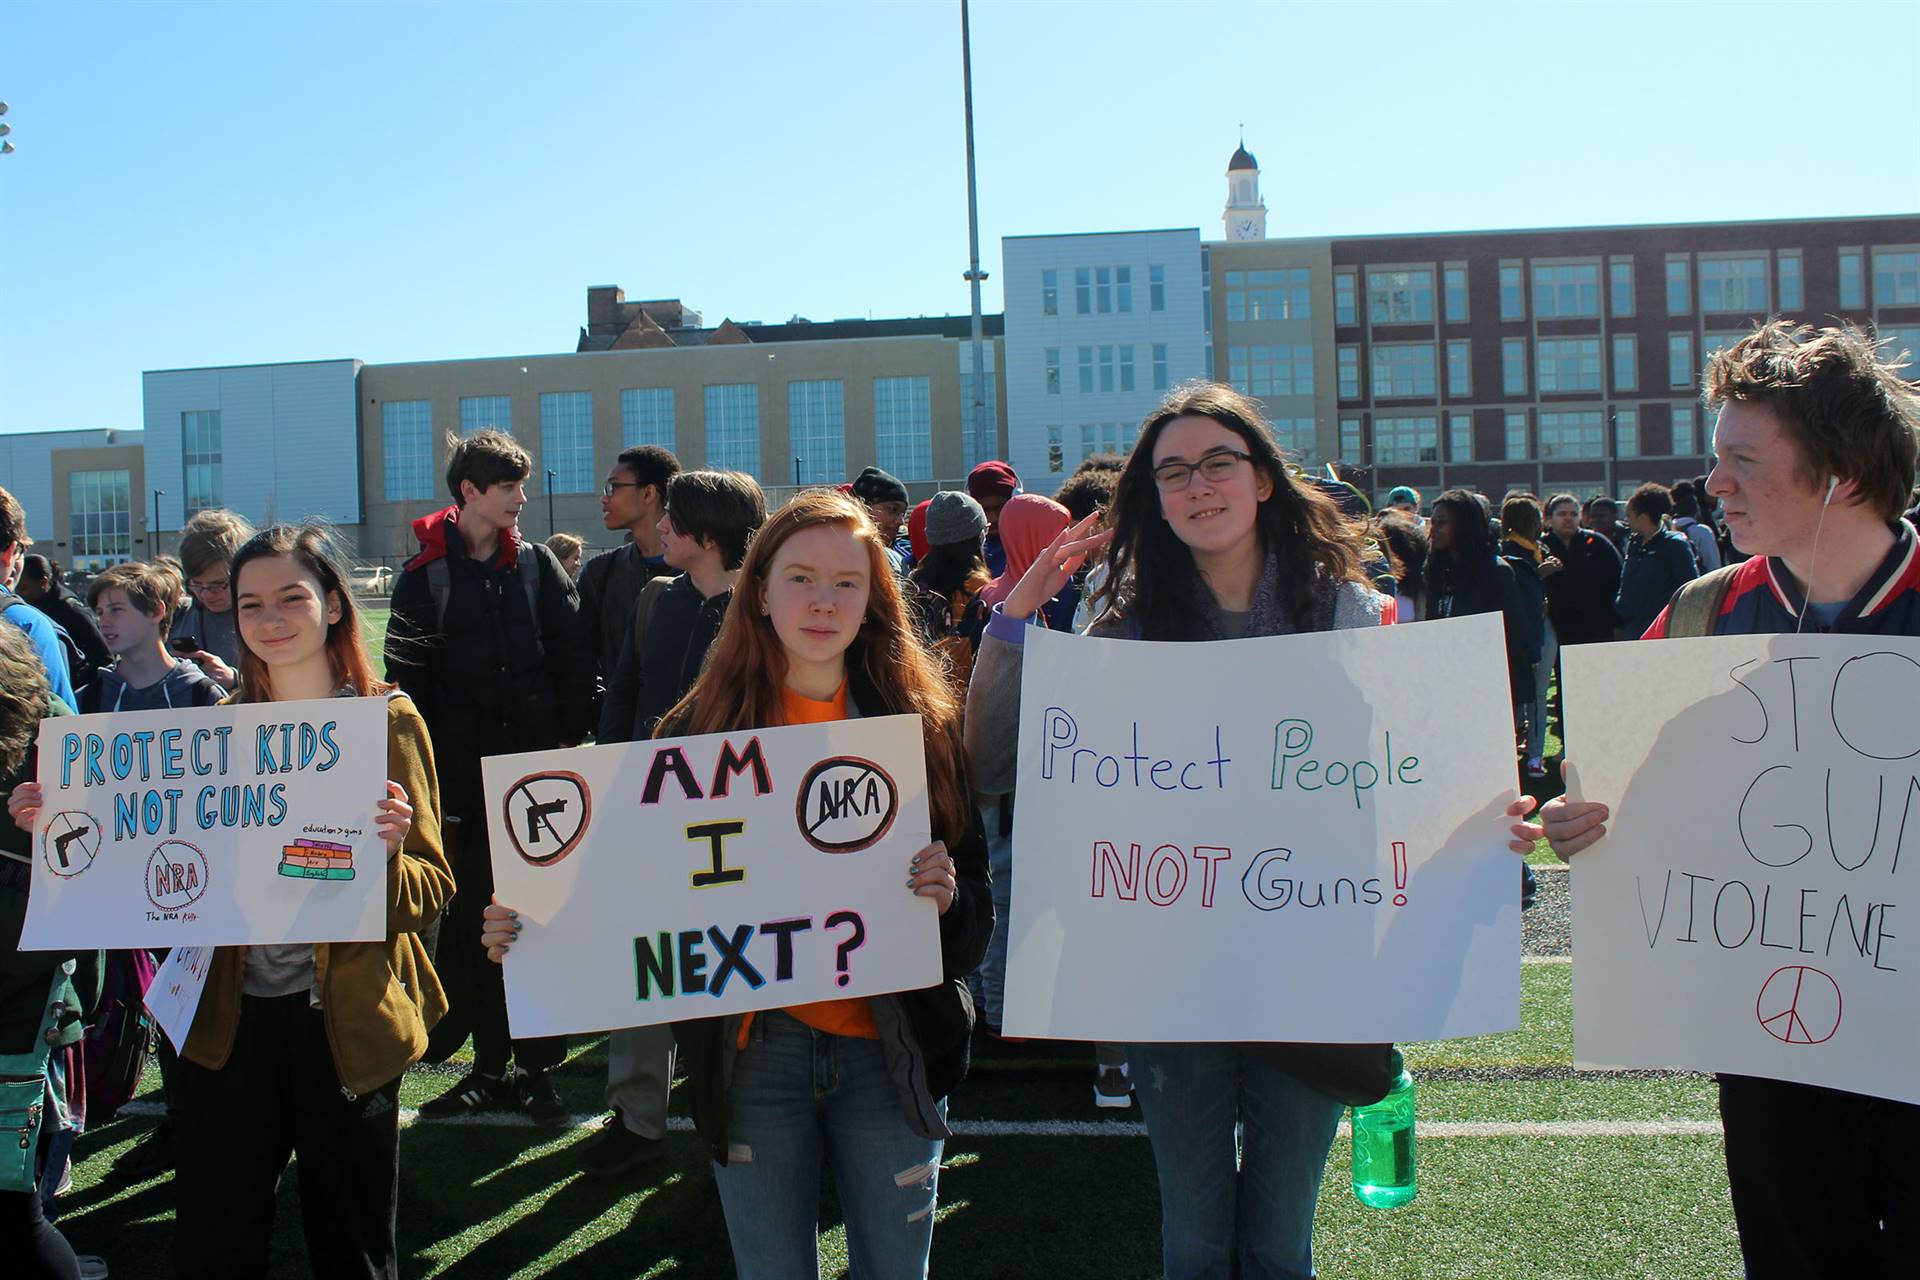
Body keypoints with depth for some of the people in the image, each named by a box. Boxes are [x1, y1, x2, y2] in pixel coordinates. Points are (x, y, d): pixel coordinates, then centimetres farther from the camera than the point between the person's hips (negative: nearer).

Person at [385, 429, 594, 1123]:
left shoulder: (536, 564, 6)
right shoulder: (424, 576, 3)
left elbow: (576, 662, 4)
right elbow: (406, 681, 2)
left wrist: (566, 742, -5)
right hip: (462, 779, 0)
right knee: (472, 926, 6)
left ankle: (537, 1066, 9)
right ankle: (492, 1064, 17)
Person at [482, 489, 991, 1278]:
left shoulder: (924, 725, -1)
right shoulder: (702, 727, -1)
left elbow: (976, 929, 1)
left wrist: (946, 900, -20)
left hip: (889, 1055, 0)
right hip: (752, 1049, 0)